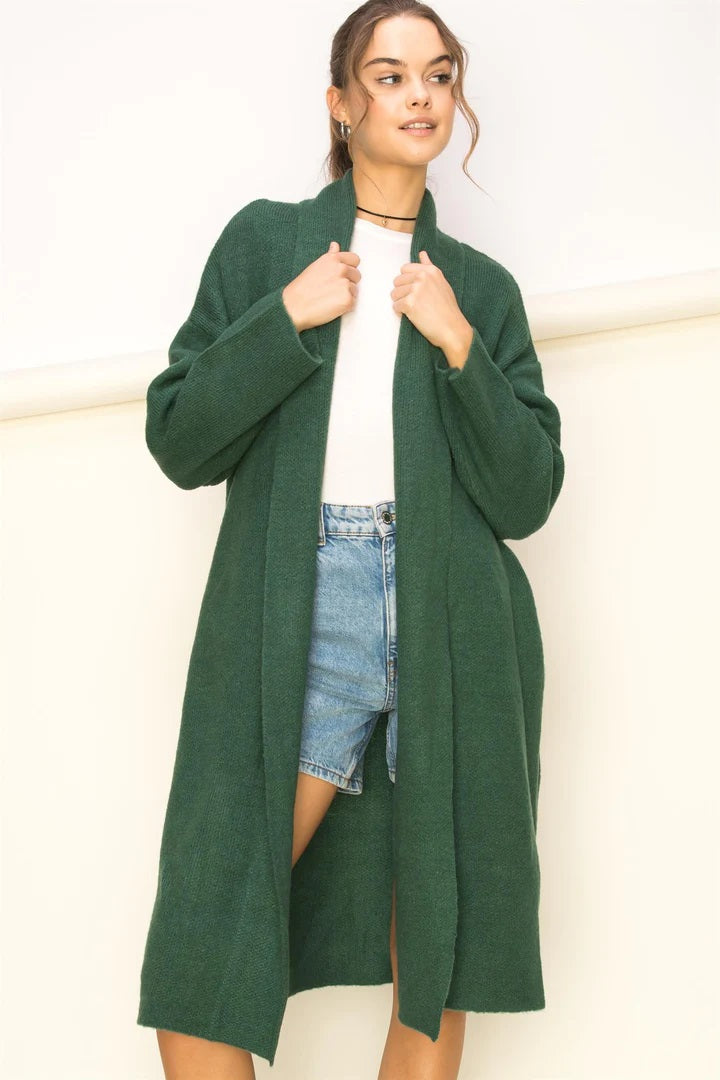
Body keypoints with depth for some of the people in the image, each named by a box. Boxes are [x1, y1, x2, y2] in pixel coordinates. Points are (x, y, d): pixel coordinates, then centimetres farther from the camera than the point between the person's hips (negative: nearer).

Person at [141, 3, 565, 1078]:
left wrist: (457, 346, -5)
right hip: (307, 611, -1)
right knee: (198, 965, -9)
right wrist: (287, 318, -6)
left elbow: (525, 499, 7)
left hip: (453, 621, 2)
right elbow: (178, 442, 5)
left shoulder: (481, 286, 15)